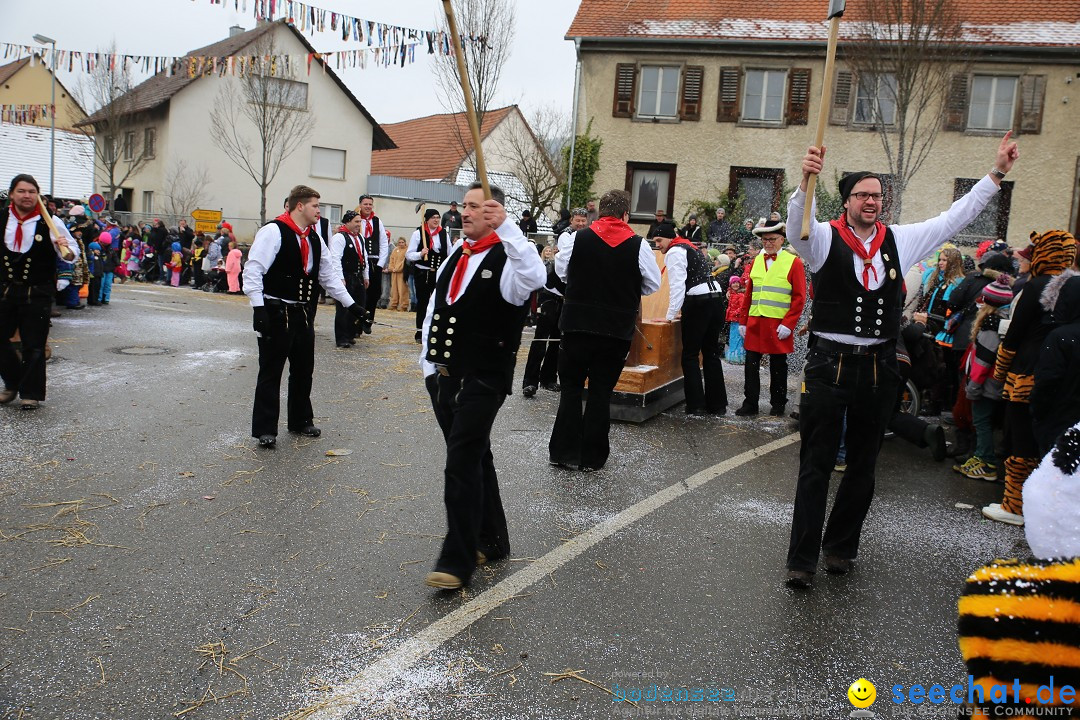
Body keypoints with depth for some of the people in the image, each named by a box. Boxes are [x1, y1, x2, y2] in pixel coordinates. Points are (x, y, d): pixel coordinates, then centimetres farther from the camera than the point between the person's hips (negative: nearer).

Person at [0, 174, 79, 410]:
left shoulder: (50, 222, -6)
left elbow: (72, 254, -5)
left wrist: (65, 248, -24)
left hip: (38, 293, -3)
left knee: (33, 345, 0)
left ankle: (30, 392, 13)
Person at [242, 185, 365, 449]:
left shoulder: (314, 239, 13)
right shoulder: (273, 232, -12)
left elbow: (329, 274, 20)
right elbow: (253, 270, -17)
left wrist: (350, 303, 17)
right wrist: (258, 307, -22)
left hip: (303, 314, 8)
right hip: (275, 314, -8)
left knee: (304, 370, 14)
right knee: (270, 372, -1)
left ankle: (301, 420, 30)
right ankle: (265, 429, 7)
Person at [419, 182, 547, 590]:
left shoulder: (506, 258, -11)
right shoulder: (456, 255, 13)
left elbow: (534, 276, -36)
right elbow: (435, 308, 19)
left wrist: (505, 226, -39)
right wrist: (429, 364, 18)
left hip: (483, 381, -8)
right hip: (444, 375, 8)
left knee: (462, 465, -10)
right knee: (474, 459, 17)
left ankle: (457, 562, -1)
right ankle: (491, 541, 32)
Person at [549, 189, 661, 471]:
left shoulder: (577, 239, -3)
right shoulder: (638, 245, -5)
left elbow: (561, 272, 11)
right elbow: (653, 285, 4)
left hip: (577, 324, 1)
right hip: (617, 329, 0)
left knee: (571, 387, 13)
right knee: (601, 391, 9)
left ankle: (564, 450, 14)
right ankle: (591, 456, 13)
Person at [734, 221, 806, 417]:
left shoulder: (793, 263, -2)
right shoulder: (755, 262, 12)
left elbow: (799, 297, -5)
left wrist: (788, 324, -13)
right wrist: (743, 321, 10)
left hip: (778, 325, -4)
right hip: (754, 322, 4)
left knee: (778, 365, 7)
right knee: (751, 364, 3)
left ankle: (778, 405, 19)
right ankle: (750, 404, 10)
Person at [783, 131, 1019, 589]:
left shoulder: (899, 240, 10)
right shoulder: (824, 238, -4)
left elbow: (952, 219, 16)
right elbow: (797, 225, -25)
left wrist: (997, 173, 15)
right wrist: (806, 181, -44)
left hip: (878, 367, 5)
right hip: (829, 363, -4)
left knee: (863, 465, 13)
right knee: (816, 465, -1)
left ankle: (841, 546, 29)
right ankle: (801, 559, 6)